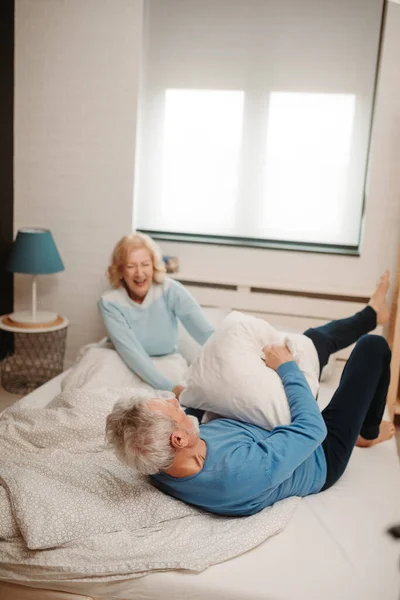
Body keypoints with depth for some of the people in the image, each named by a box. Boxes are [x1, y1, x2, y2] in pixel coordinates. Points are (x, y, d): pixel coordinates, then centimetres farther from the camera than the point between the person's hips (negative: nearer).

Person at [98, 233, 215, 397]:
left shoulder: (170, 290, -15)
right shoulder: (110, 303, -15)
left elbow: (207, 333, -26)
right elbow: (131, 352, -24)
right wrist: (170, 388, -36)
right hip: (130, 370, 2)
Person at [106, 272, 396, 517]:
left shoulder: (158, 464, -28)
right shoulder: (243, 473, -50)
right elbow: (313, 428, -35)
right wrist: (287, 368, -24)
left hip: (273, 429, 6)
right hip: (321, 456, -6)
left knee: (316, 338, 12)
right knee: (373, 345, 1)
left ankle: (372, 313, 47)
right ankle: (368, 433, 32)